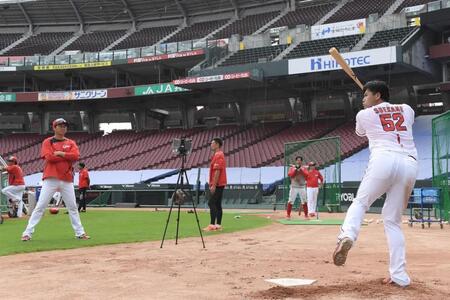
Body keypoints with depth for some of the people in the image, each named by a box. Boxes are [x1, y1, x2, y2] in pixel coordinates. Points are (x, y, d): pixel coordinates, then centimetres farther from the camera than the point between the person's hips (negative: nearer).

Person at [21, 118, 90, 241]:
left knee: (72, 207, 9)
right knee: (40, 206, -5)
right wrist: (67, 157, -8)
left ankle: (80, 233, 16)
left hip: (67, 180, 3)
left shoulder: (71, 143, 12)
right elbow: (49, 157, -14)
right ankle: (27, 233, -2)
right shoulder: (48, 142, 3)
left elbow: (76, 156, -6)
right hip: (51, 179, -3)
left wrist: (61, 153, -13)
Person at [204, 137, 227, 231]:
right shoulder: (217, 155, 18)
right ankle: (218, 225, 11)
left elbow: (217, 171, -20)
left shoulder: (218, 155, -13)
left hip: (217, 184, -10)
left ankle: (212, 225, -12)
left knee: (211, 203, -11)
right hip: (219, 184, 10)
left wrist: (214, 185, -22)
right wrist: (212, 184, 21)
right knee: (217, 205, 10)